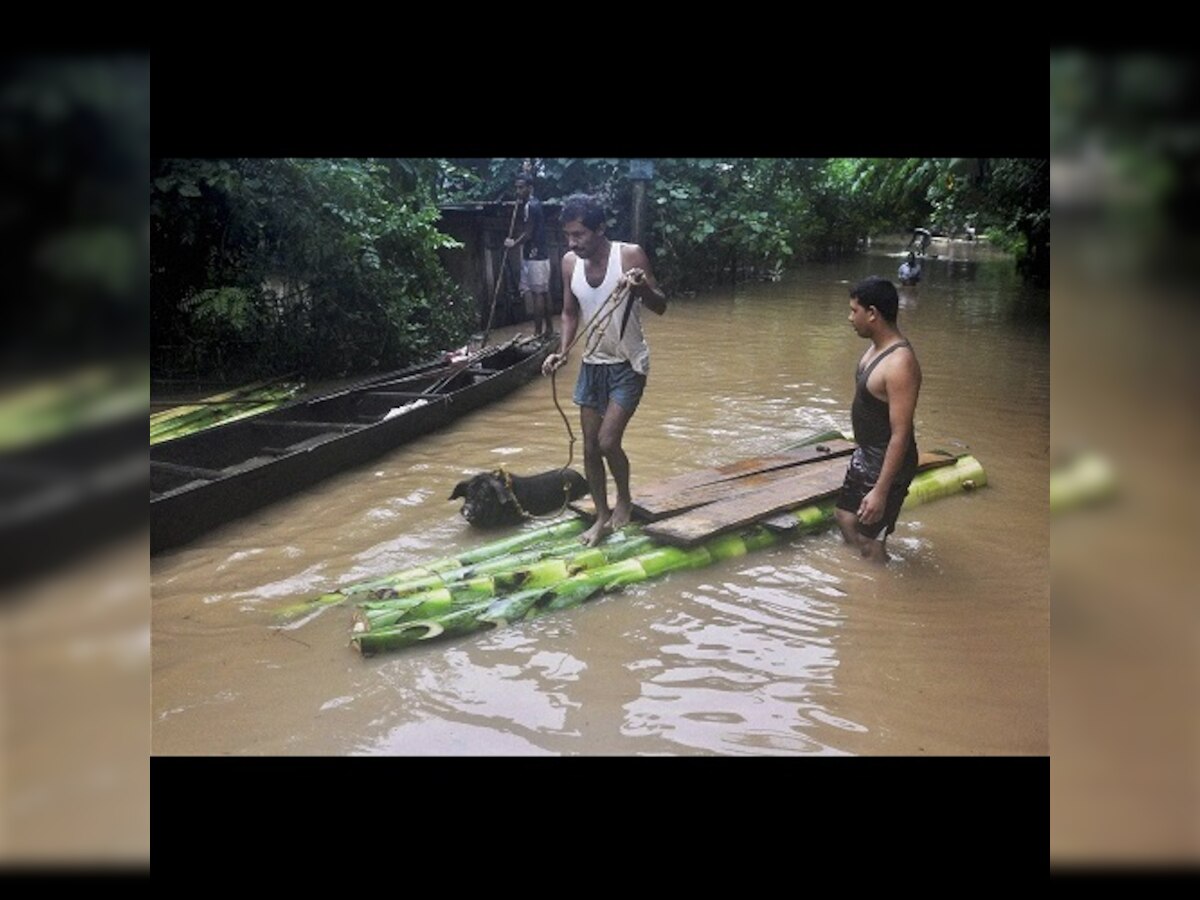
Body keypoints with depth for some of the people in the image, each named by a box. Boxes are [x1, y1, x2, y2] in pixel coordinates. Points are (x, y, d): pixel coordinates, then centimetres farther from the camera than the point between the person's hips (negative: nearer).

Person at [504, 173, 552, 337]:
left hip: (535, 257, -10)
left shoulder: (532, 206, -16)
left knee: (538, 294, -6)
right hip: (535, 256, 10)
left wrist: (514, 243, -2)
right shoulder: (531, 204, 14)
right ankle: (549, 328, 20)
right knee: (543, 293, 13)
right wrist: (519, 204, 8)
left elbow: (528, 234, -17)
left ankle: (538, 333, -3)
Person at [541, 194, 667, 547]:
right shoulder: (570, 263, -4)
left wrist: (643, 287, -35)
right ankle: (602, 516, 26)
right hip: (592, 365, 5)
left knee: (608, 442, -13)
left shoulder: (630, 255, -18)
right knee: (590, 448, 8)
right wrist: (563, 351, -7)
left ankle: (625, 500, 15)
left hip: (628, 365, -5)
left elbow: (661, 307, -14)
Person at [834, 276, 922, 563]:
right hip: (866, 455, 10)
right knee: (845, 517, 24)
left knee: (870, 539, 3)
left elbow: (901, 434, -28)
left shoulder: (899, 364, -29)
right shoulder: (877, 347, 1)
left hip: (887, 464, -10)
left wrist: (881, 491, -27)